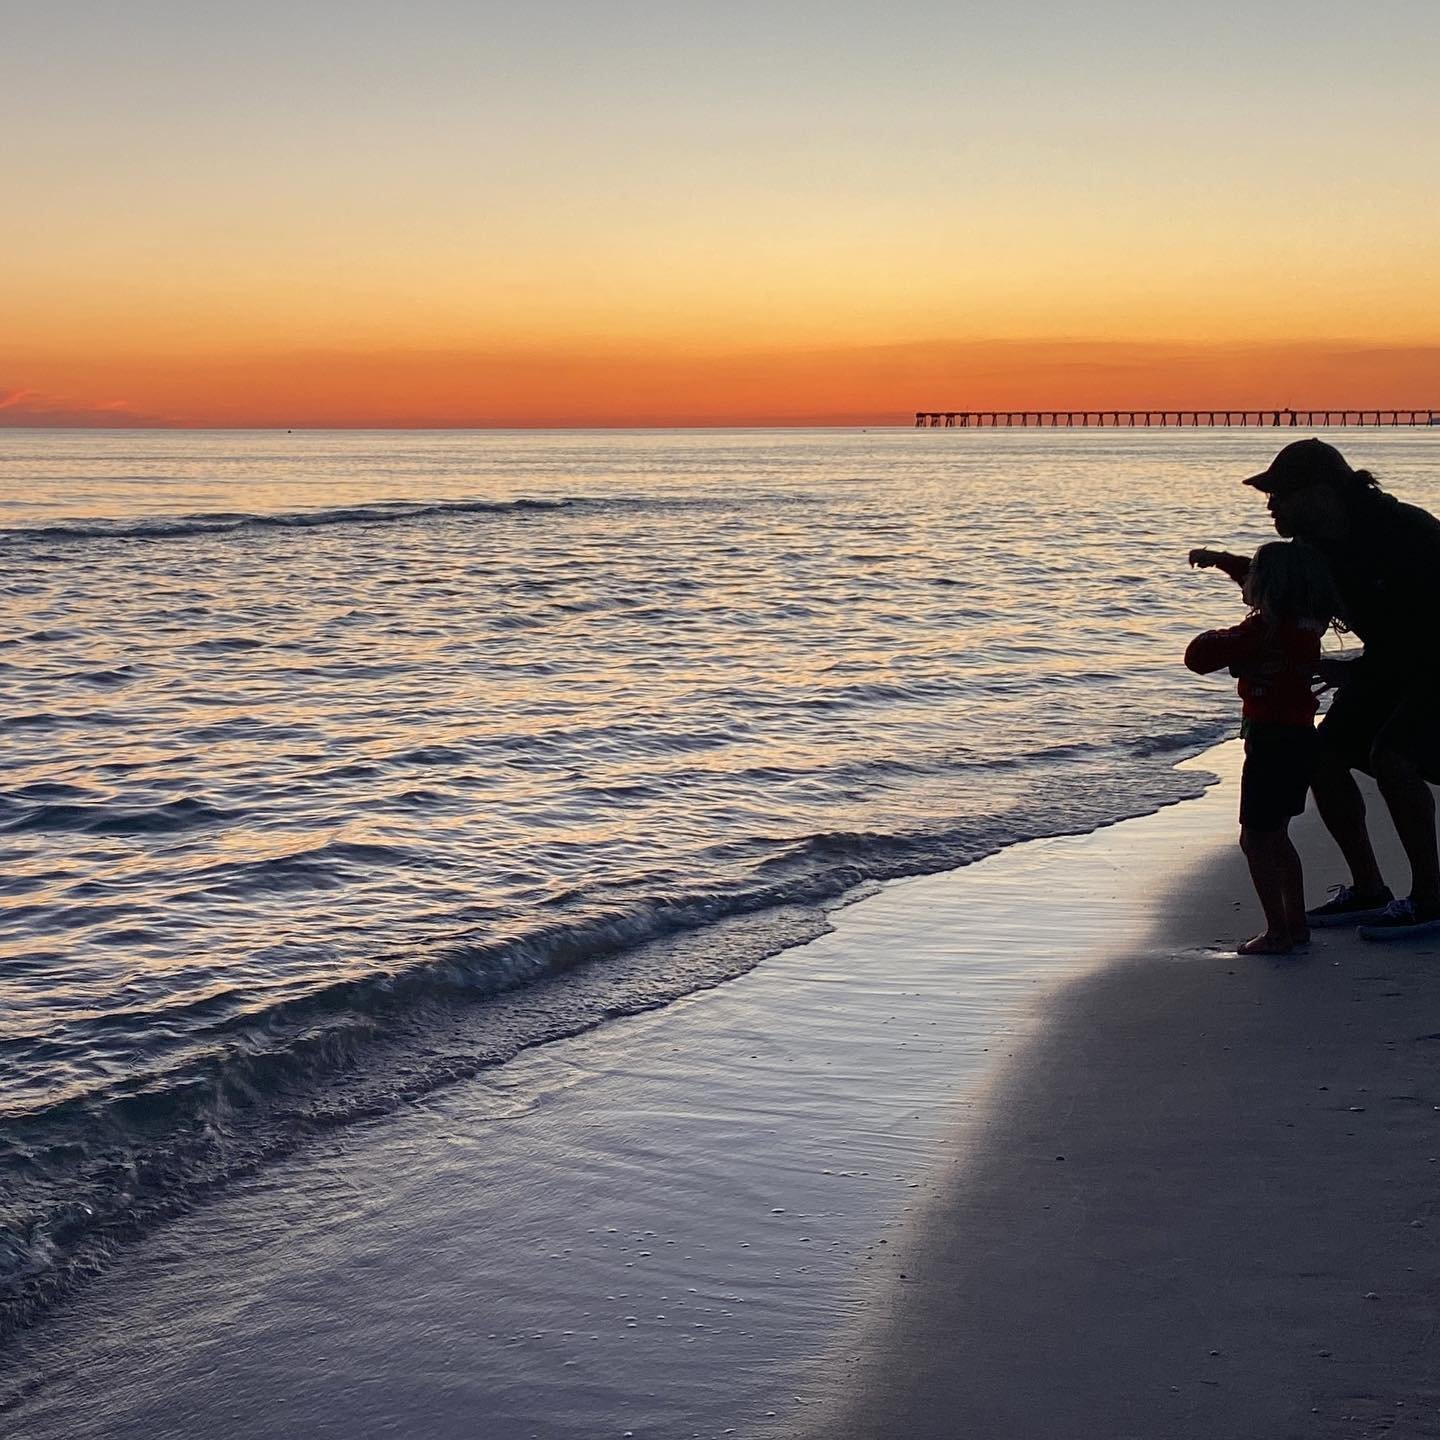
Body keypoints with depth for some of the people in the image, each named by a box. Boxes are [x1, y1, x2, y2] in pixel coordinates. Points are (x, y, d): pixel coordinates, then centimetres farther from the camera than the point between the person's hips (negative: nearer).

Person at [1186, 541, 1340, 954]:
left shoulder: (1263, 629, -20)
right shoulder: (1306, 625, 6)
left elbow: (1200, 656, -19)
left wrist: (1218, 639, 1)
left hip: (1272, 742, -9)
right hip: (1301, 738, 9)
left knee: (1255, 839, -2)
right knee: (1276, 835, 20)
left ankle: (1277, 932, 0)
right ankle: (1296, 923, 26)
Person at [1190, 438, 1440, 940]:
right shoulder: (1322, 542, -5)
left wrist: (1354, 672, -25)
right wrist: (1227, 563, -2)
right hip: (1389, 662, 9)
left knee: (1392, 757, -27)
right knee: (1324, 756, -1)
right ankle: (1368, 891, 9)